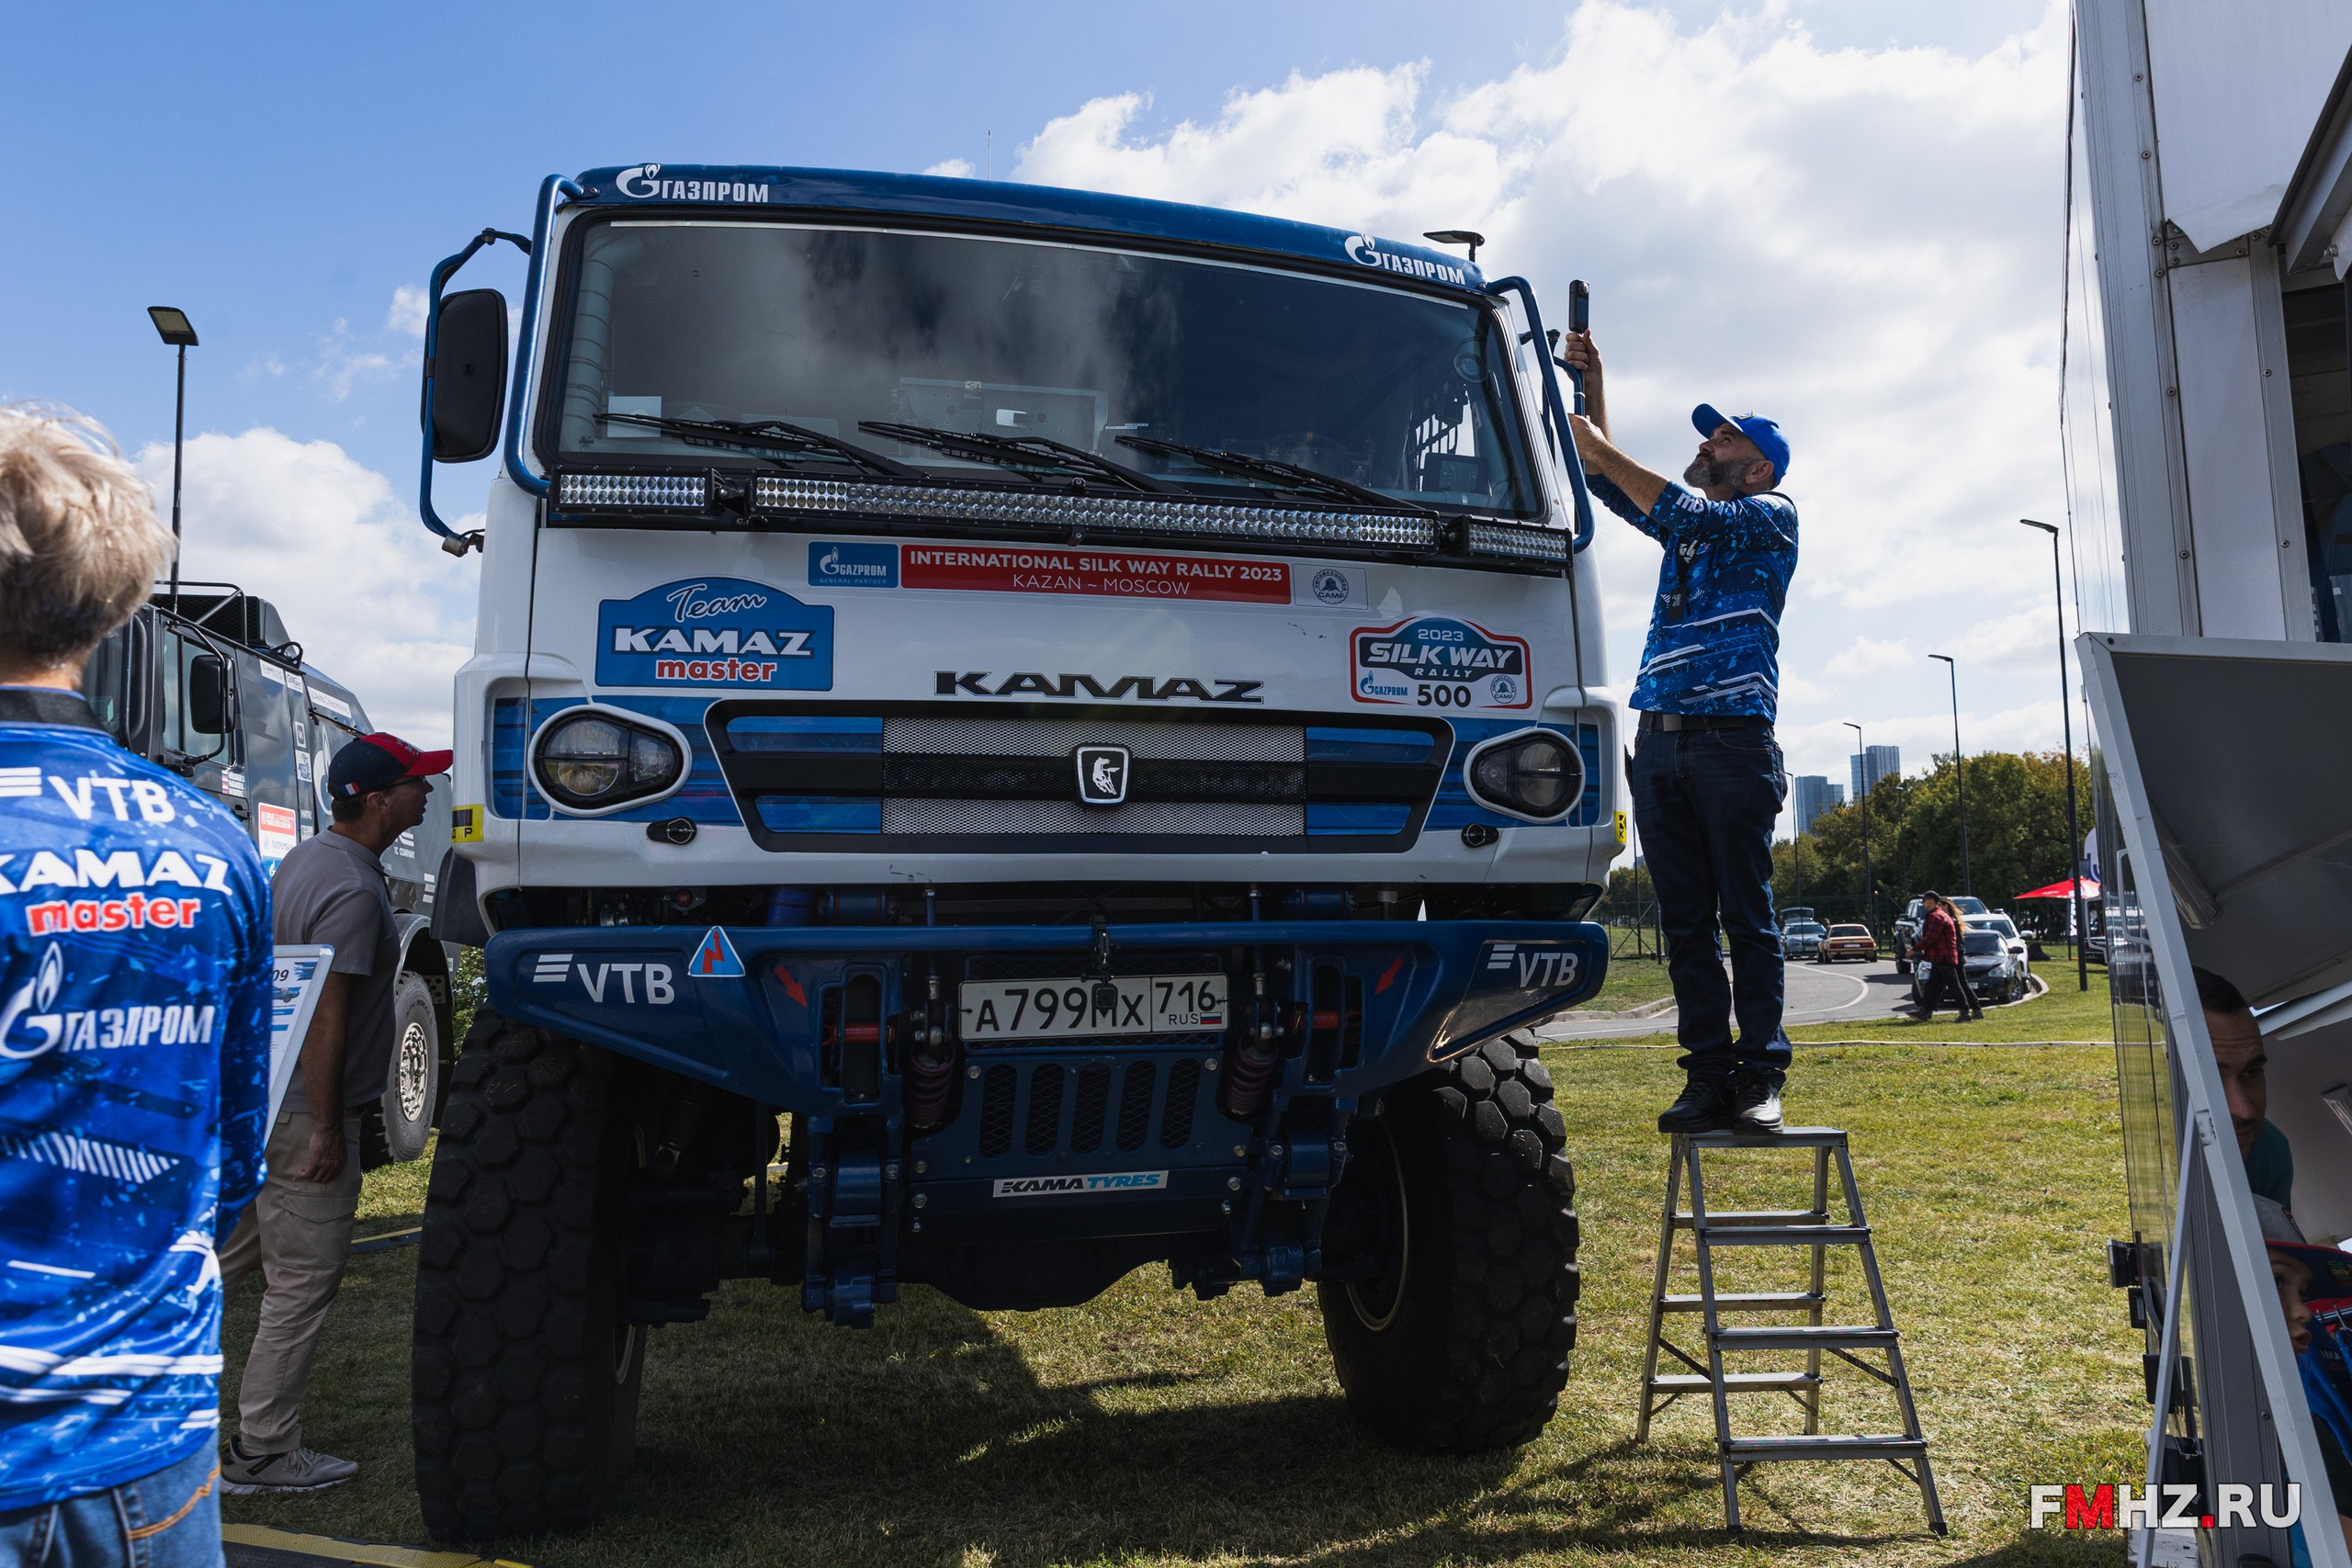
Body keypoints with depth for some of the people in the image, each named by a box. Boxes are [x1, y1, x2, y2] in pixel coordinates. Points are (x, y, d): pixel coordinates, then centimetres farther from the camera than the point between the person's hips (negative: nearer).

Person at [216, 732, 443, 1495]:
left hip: (253, 1090, 9)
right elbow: (325, 1017, -24)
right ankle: (261, 1455, 11)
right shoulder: (353, 890, -22)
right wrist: (326, 1131, -20)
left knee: (229, 1252, 22)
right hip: (302, 1111, -9)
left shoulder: (305, 856, 10)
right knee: (302, 1282, 2)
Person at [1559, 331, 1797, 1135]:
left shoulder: (1771, 517, 6)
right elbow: (1611, 484, 23)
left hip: (1731, 739, -6)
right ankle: (1708, 1075, 5)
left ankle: (1760, 1077, -3)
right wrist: (1589, 385, 13)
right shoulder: (1687, 519, 26)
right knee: (1685, 922, 2)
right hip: (1659, 741, 6)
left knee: (1747, 917, -6)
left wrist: (1599, 446, -7)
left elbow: (1687, 517, -10)